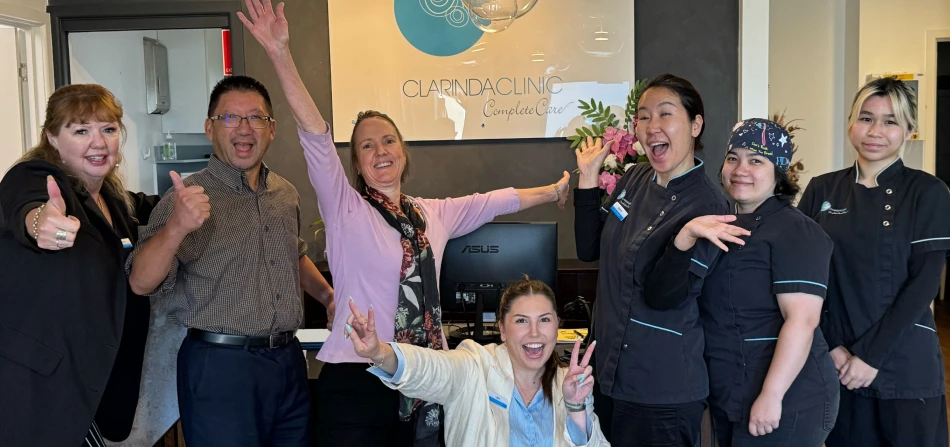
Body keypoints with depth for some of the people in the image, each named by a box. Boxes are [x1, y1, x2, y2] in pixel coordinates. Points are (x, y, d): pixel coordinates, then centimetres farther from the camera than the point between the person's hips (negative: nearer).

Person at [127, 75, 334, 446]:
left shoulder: (287, 194, 10)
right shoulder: (189, 197, -8)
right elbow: (141, 283, -17)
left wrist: (328, 295, 14)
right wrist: (176, 227, -34)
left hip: (288, 361, 6)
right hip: (221, 366, -6)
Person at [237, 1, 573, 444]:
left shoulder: (433, 213, 12)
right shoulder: (344, 208, -3)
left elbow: (495, 201, 23)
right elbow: (314, 134, -12)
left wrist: (555, 191, 31)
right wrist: (280, 53, -20)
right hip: (357, 379, -4)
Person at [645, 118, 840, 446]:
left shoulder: (795, 231, -10)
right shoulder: (724, 230, 12)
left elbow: (802, 319, -20)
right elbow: (662, 297, -2)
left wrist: (771, 396, -25)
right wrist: (687, 236, -17)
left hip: (788, 402, -8)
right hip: (729, 399, 8)